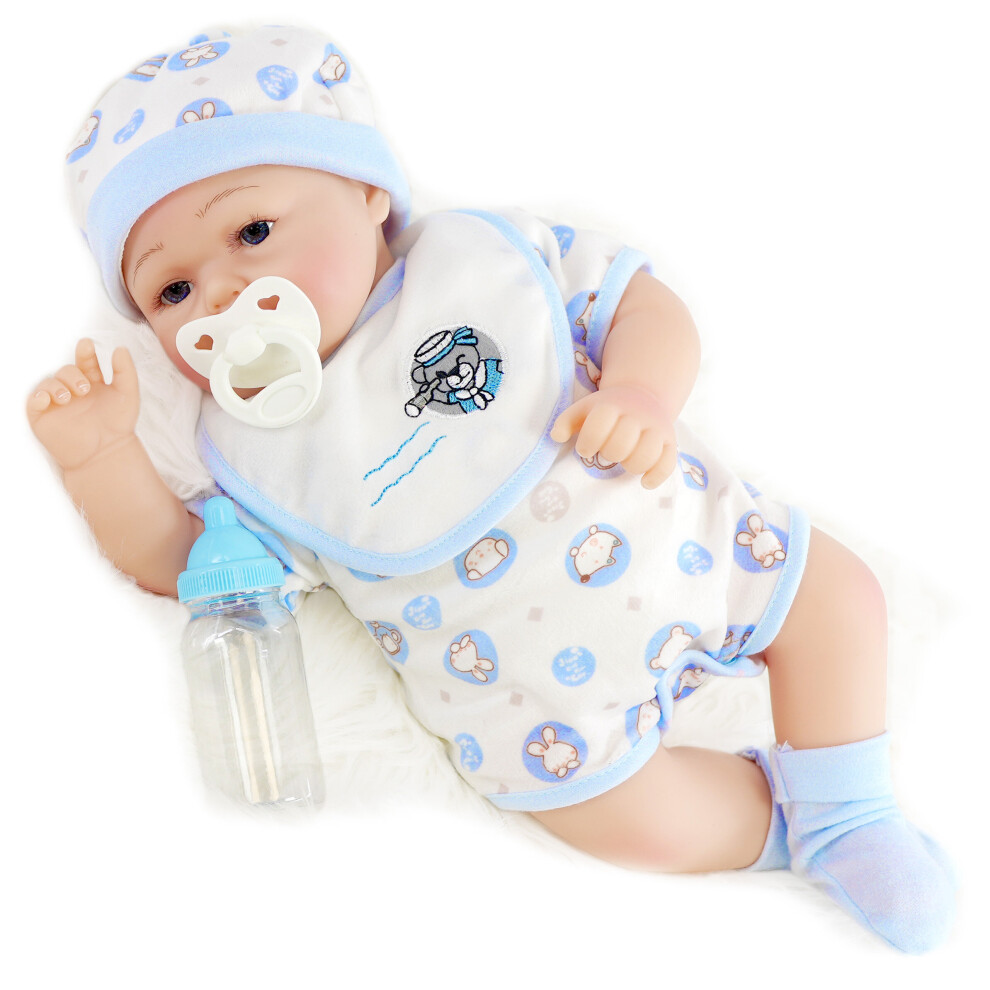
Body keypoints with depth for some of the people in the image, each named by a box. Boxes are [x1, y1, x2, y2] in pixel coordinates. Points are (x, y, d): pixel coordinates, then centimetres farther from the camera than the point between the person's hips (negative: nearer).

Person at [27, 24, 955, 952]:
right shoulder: (253, 444, -3)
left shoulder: (487, 253, -6)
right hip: (532, 678, -1)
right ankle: (783, 818, 16)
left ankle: (843, 817, 19)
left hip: (676, 537, 2)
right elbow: (181, 562, 0)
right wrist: (97, 453, -15)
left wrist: (643, 392, -23)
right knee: (636, 820, -14)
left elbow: (642, 303, -2)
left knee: (838, 593, 1)